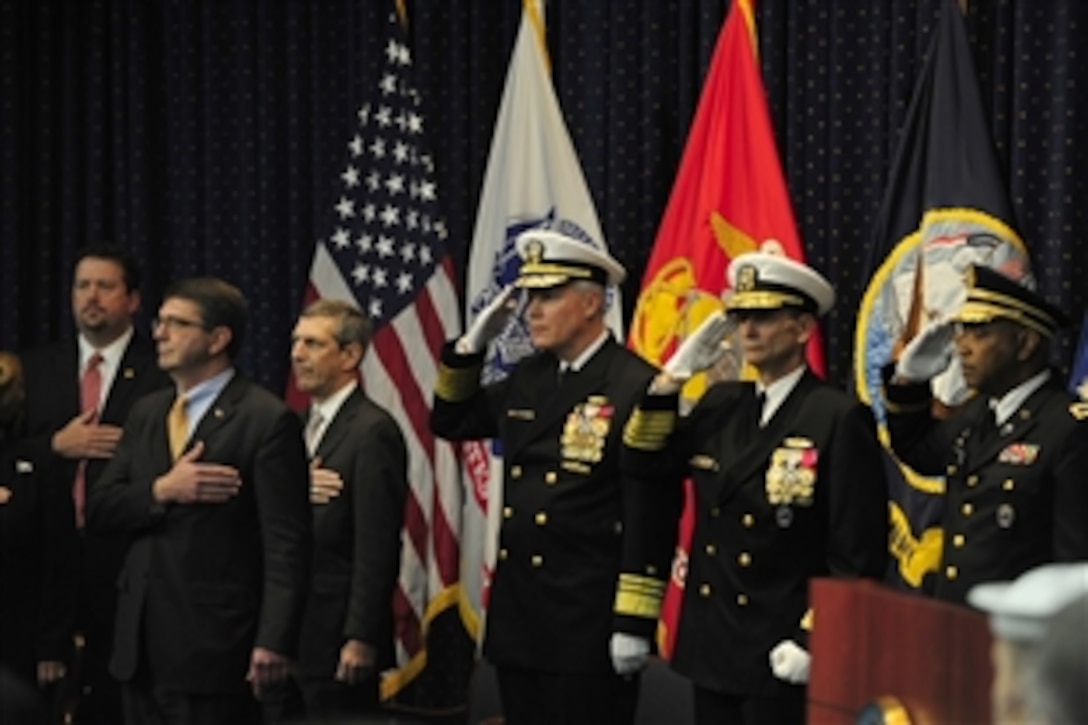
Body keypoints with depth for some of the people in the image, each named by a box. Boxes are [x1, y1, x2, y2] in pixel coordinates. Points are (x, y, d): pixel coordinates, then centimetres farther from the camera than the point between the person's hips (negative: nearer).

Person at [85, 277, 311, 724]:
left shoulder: (267, 421, -7)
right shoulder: (146, 414, 16)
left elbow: (286, 543, -12)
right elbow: (98, 511, 10)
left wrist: (273, 643, -19)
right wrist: (161, 491, -10)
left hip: (213, 649, -7)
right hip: (141, 644, 7)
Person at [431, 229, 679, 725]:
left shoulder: (636, 387, -13)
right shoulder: (528, 378, 11)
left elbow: (653, 514, -15)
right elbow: (451, 421, 25)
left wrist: (634, 623, -17)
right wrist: (472, 347, 9)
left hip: (589, 627, -8)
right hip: (518, 615, 8)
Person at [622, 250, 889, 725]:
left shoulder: (839, 418, -11)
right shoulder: (721, 405, 10)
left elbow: (859, 554, -13)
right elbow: (643, 465, 12)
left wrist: (813, 641, -17)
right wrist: (674, 376, 3)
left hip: (782, 659, -7)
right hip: (712, 650, 7)